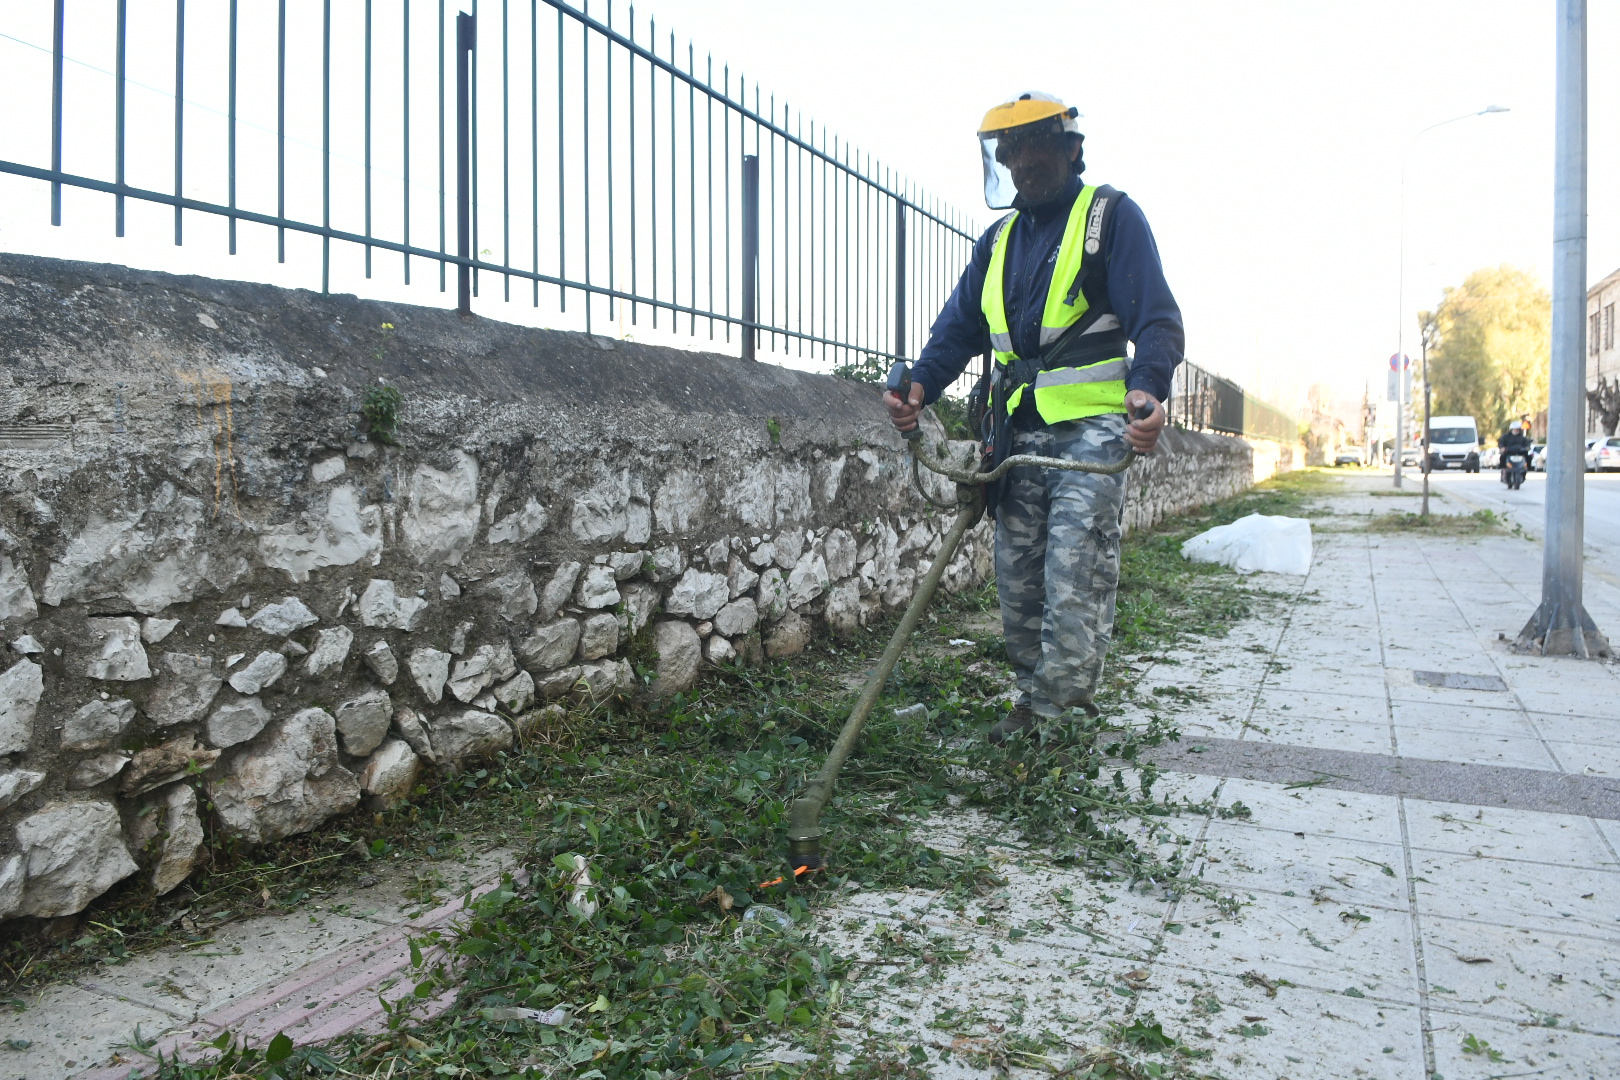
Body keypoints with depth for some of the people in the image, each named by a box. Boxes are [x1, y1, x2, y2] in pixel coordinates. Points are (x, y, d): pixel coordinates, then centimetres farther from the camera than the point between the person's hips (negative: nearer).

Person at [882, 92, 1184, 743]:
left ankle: (1056, 711, -4)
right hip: (1018, 432, 6)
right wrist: (920, 386, -5)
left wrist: (1147, 389, -28)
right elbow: (960, 326, 15)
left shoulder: (1111, 217, 1)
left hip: (1092, 428, -6)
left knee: (1073, 576, -12)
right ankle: (1035, 699, 19)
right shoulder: (999, 239, 20)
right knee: (1017, 577, 7)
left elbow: (1157, 319, -8)